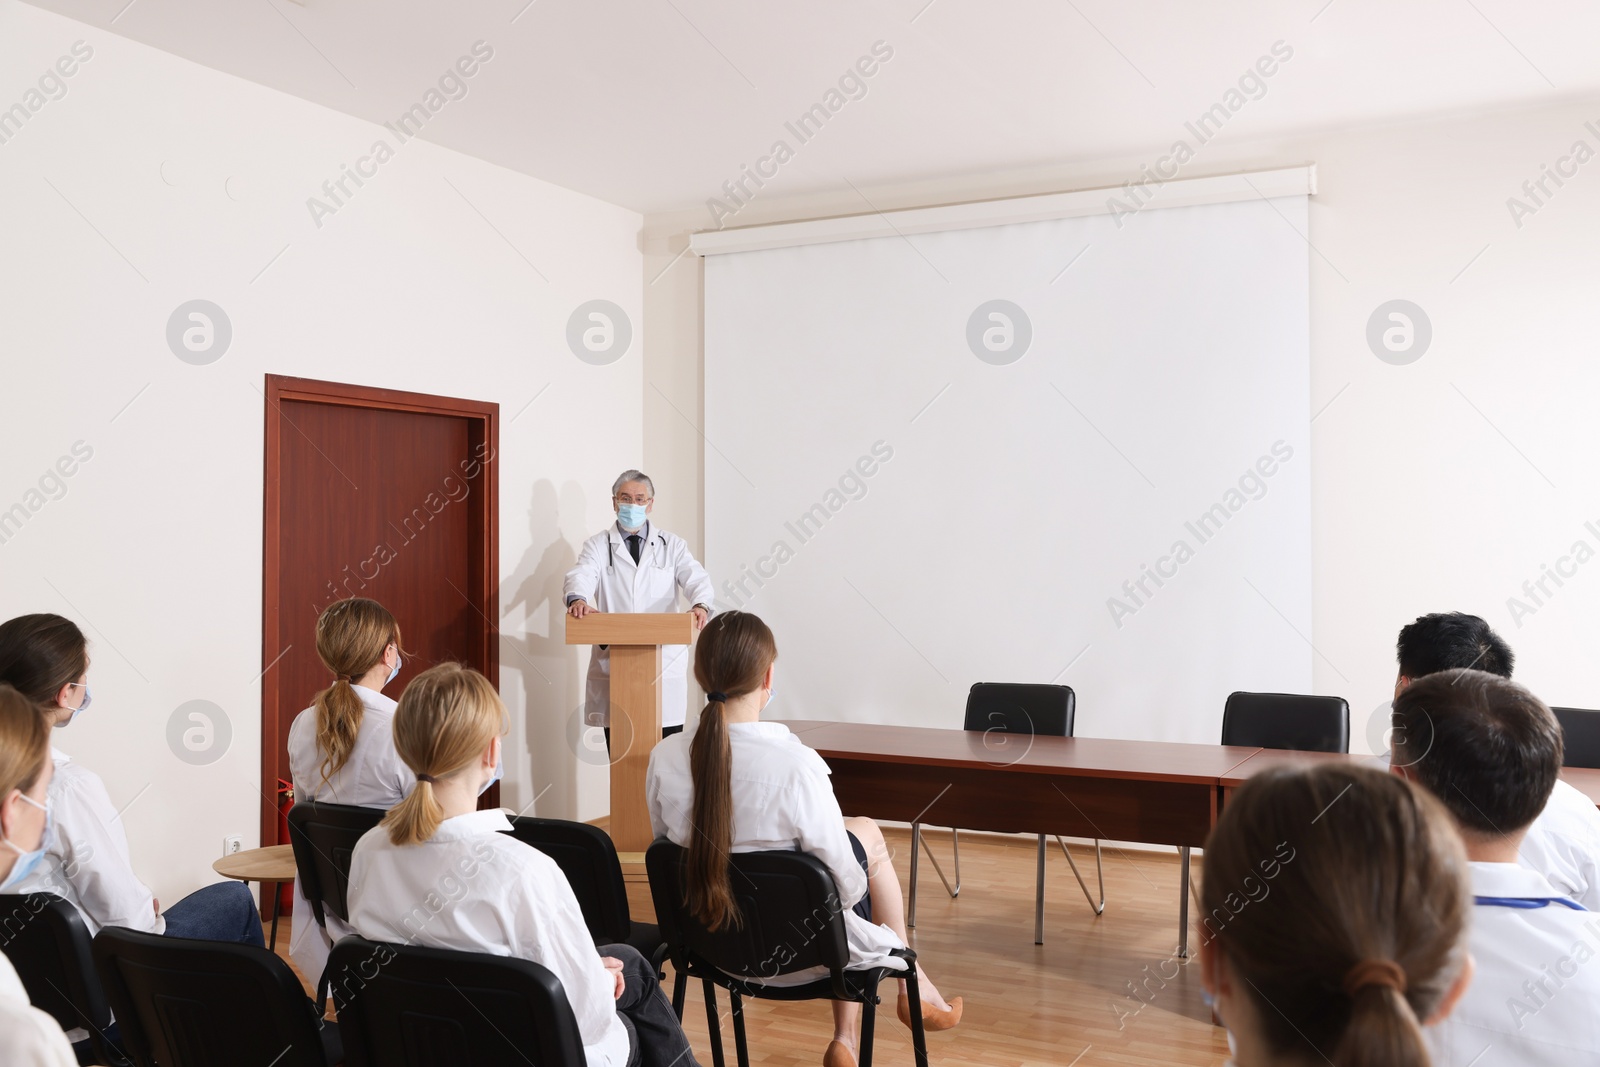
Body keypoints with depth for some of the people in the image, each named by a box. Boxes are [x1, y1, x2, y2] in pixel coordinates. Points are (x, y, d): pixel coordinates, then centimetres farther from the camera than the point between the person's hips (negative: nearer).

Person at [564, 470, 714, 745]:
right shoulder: (598, 546, 10)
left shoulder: (672, 545, 13)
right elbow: (582, 575, -8)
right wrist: (578, 599, -33)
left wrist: (701, 604, -26)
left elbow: (696, 578, -2)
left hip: (665, 663, 0)